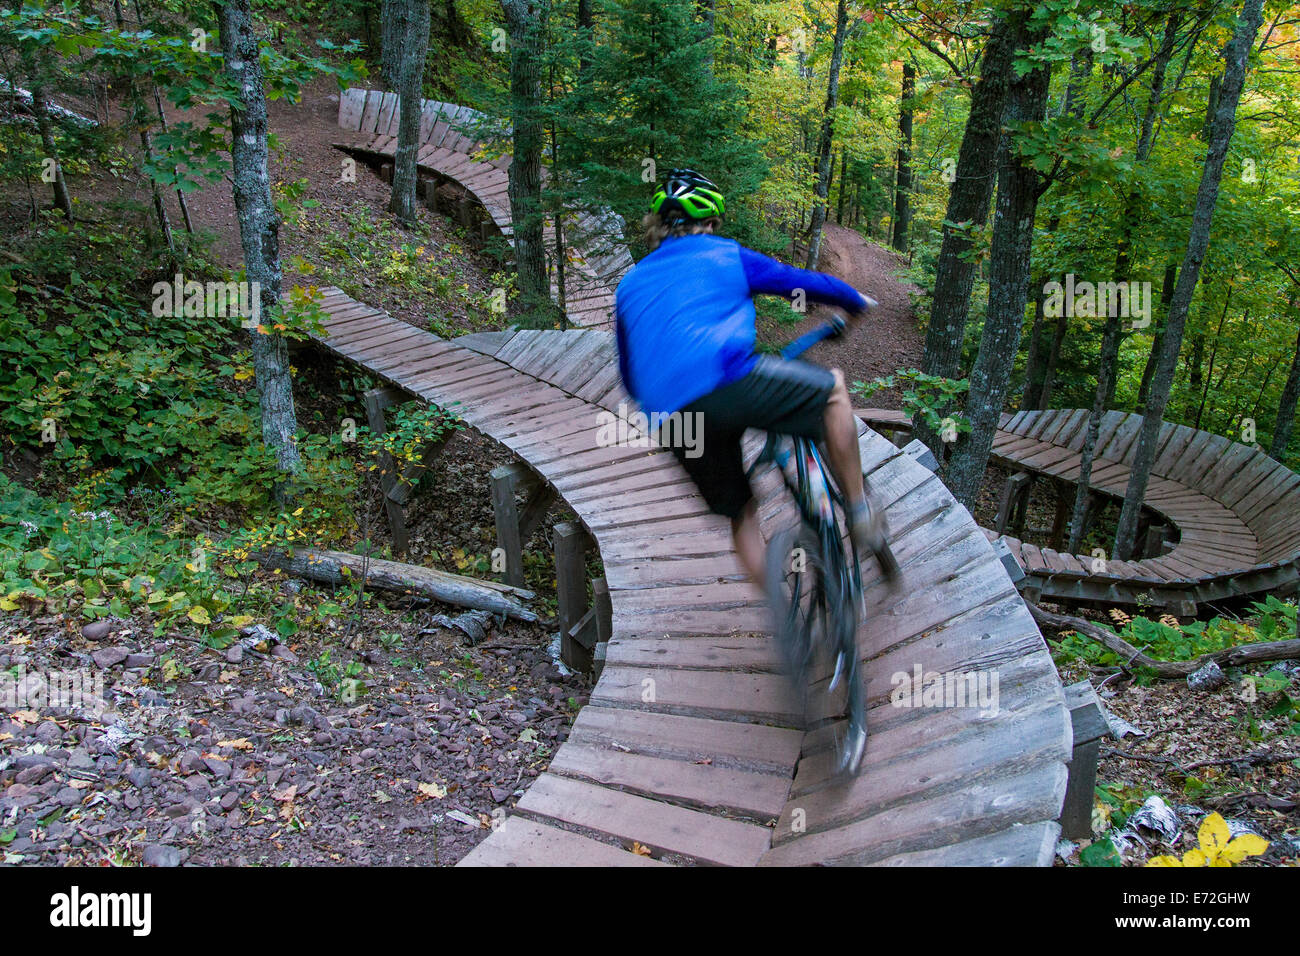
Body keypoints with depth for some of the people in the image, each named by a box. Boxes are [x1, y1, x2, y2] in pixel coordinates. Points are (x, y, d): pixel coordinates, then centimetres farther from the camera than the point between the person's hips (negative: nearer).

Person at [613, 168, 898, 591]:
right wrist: (856, 301, 44)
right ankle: (860, 514, 14)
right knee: (833, 386, 18)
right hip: (728, 380, -4)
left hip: (670, 418, 5)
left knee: (740, 514, 20)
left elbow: (630, 377, 34)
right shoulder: (724, 255, 19)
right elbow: (803, 282, 25)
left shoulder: (629, 284, 28)